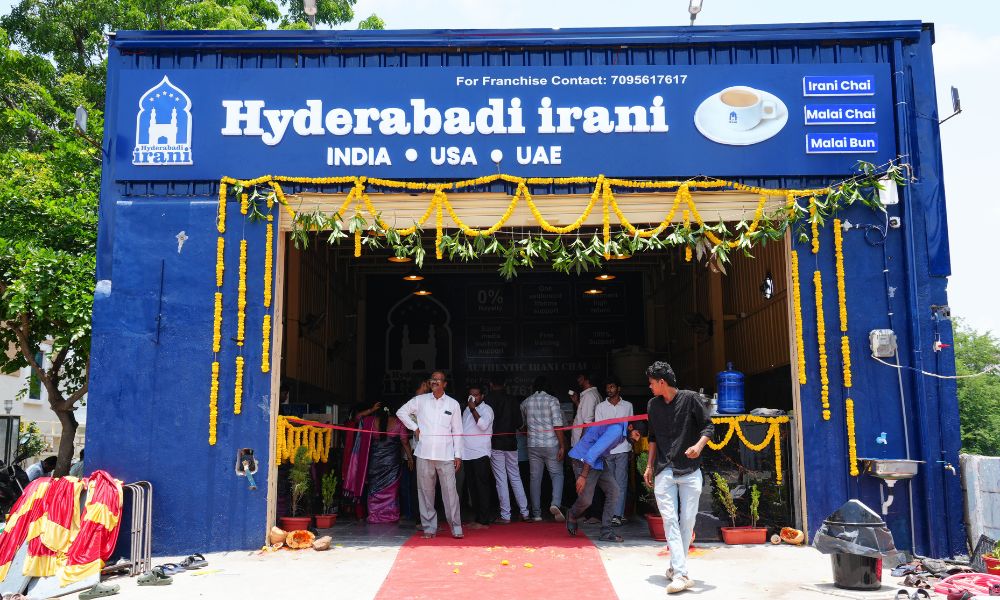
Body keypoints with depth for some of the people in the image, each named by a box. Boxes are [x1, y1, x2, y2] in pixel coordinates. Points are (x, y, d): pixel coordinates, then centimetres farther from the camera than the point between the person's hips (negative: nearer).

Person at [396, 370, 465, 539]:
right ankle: (429, 527, 13)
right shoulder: (420, 400, 7)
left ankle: (456, 528, 2)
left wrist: (458, 455, 3)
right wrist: (414, 427, 6)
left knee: (450, 492, -5)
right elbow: (401, 412, 18)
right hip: (424, 454, 1)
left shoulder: (453, 404, 7)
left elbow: (457, 431, 8)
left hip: (446, 455, -1)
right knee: (425, 492, 4)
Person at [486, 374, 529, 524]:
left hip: (496, 444, -4)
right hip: (511, 444, 4)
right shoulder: (511, 399, 6)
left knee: (501, 480, -2)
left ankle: (505, 516, -1)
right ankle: (524, 512, 13)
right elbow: (520, 423, 7)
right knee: (515, 478, 12)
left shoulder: (489, 399, -6)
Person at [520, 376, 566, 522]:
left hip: (533, 445, 3)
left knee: (535, 479, 8)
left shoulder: (525, 402, 7)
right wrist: (562, 445, -10)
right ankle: (555, 503, -16)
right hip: (551, 444, -3)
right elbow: (557, 424, -12)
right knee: (557, 475, 7)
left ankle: (536, 514, 10)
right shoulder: (552, 400, -5)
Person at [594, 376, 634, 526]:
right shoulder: (600, 407, 9)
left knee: (621, 483, -6)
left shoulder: (628, 405, 10)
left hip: (622, 448, -1)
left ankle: (617, 515, -8)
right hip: (606, 450, 1)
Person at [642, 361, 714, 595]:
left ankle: (676, 567, 16)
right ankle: (681, 574, -11)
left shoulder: (690, 398, -3)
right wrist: (650, 466, 18)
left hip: (690, 470, -3)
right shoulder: (653, 404, 11)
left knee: (688, 520, 1)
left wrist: (699, 445, -19)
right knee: (670, 519, -8)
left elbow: (708, 426, -1)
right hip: (664, 471, 3)